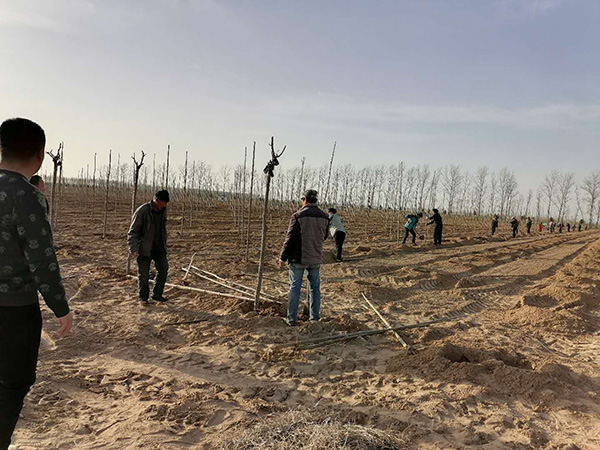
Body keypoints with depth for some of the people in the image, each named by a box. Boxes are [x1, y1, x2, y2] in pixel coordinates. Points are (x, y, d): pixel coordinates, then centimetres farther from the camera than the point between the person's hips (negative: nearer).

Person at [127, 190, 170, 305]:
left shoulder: (163, 210, 2)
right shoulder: (142, 211, -19)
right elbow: (133, 232, -17)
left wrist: (164, 245, 18)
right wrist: (133, 249, -25)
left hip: (159, 248, 6)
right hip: (144, 249, -6)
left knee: (163, 269, 1)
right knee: (143, 274, 2)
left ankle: (157, 294, 14)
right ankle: (143, 297, 19)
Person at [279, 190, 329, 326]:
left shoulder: (298, 215, -13)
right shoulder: (324, 217, 2)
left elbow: (290, 238, -13)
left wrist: (283, 257, -5)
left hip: (298, 258, -4)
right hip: (316, 258, 4)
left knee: (295, 288, 5)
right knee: (315, 288, 15)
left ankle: (291, 319, 9)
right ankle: (315, 317, 22)